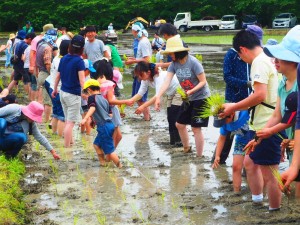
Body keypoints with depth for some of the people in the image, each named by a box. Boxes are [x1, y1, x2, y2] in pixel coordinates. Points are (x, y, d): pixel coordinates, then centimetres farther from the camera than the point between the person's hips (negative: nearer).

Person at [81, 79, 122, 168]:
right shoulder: (104, 99, 16)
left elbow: (92, 108, -25)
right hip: (110, 124, 9)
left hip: (103, 126, -9)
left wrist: (85, 118, -39)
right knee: (97, 144, 23)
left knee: (109, 150, -2)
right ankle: (103, 162, 27)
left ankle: (119, 166, 3)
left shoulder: (92, 98, -5)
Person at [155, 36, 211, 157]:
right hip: (189, 98, 7)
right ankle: (186, 149, 38)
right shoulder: (174, 64, -6)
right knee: (180, 124, 15)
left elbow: (203, 81, -20)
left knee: (196, 128, -6)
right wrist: (158, 97, -29)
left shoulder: (193, 62, -24)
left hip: (201, 98, -7)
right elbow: (167, 81, -16)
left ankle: (199, 157, 5)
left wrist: (191, 91, -34)